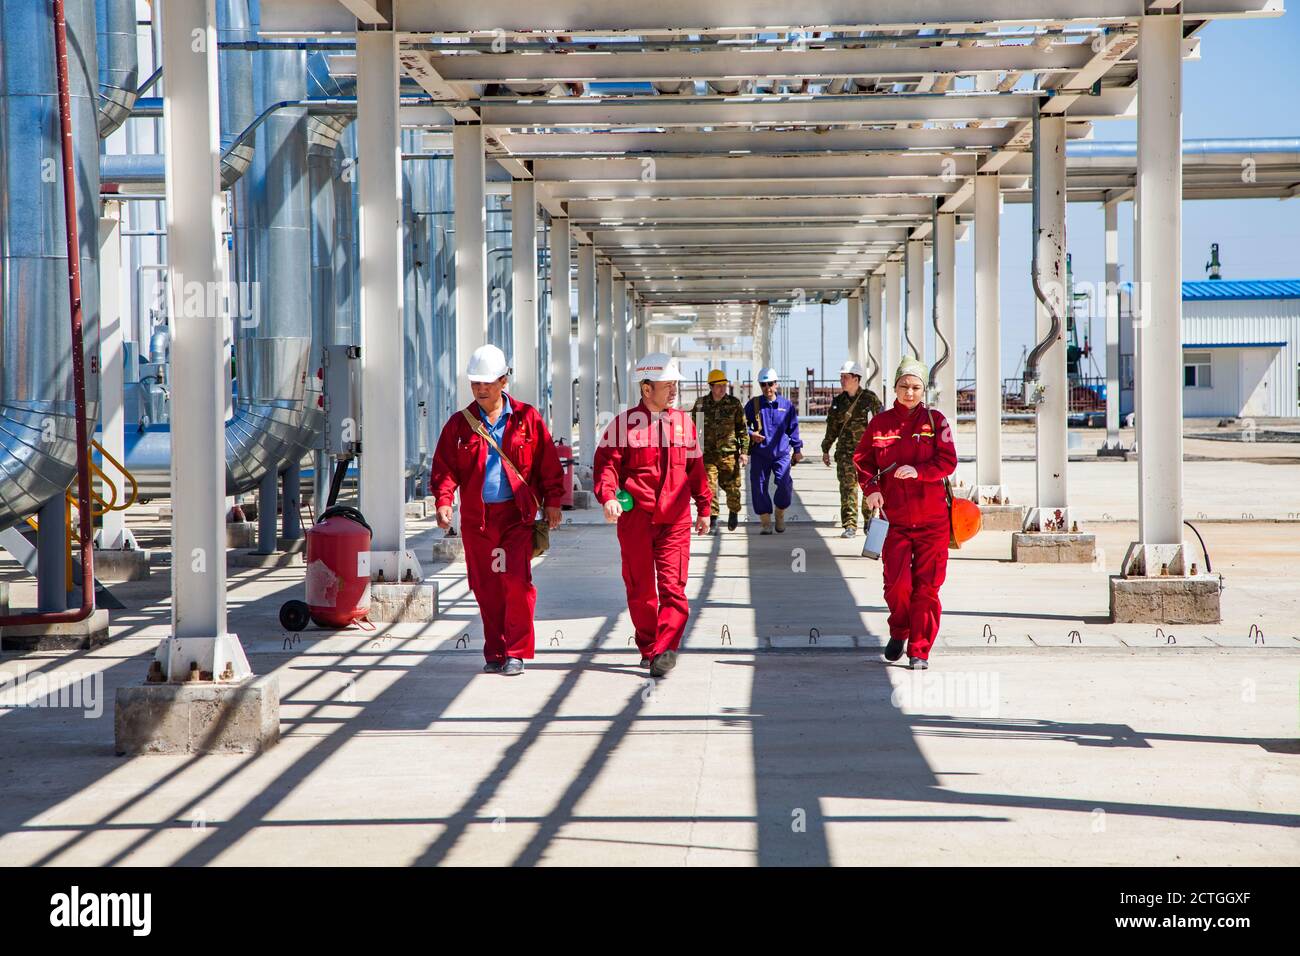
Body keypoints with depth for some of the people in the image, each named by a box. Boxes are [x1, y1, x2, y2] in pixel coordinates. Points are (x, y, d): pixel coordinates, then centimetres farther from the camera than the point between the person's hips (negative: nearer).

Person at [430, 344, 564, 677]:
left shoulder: (526, 418, 3)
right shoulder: (459, 424, 7)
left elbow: (549, 464, 7)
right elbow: (444, 468, 2)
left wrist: (552, 502, 3)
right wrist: (444, 502, -13)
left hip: (517, 515, -2)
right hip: (476, 518, 2)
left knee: (517, 581, -11)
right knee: (485, 587, 5)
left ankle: (516, 653, -2)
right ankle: (495, 653, 15)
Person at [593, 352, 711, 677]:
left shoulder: (684, 422, 12)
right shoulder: (623, 424, 0)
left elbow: (696, 468, 19)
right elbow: (606, 463, -5)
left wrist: (703, 508, 19)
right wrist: (607, 496, -23)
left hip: (675, 519, 2)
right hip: (635, 518, -2)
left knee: (673, 586, -9)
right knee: (640, 589, 6)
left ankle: (665, 649, -13)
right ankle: (648, 648, 19)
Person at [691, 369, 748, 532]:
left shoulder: (734, 403, 0)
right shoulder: (701, 404, 3)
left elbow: (743, 429, 3)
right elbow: (694, 427, 12)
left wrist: (744, 451, -3)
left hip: (729, 453, 0)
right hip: (708, 453, 0)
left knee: (732, 486, 8)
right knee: (709, 487, -6)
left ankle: (733, 513, 32)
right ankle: (712, 520, 3)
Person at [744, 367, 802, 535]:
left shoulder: (786, 405, 4)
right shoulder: (753, 404, 4)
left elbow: (793, 428, 12)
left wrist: (797, 449, 13)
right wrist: (750, 434, -10)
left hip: (781, 453, -1)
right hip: (759, 454, 1)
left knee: (785, 484, -15)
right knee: (759, 487, -1)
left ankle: (780, 514, 12)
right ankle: (766, 523, 10)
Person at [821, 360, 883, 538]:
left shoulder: (870, 399, -1)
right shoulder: (838, 401, 9)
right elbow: (832, 427, 17)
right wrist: (825, 450, 17)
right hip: (845, 451, 2)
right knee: (848, 487, -8)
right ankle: (849, 526, -10)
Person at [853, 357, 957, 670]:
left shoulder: (935, 421, 3)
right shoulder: (880, 423, 6)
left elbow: (948, 462, -3)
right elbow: (862, 460, 10)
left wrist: (918, 471, -19)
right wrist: (871, 487, -8)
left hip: (932, 518, -1)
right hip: (895, 518, 1)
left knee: (926, 586, -1)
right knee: (897, 583, -9)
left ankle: (919, 651, 9)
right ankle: (898, 632, 21)